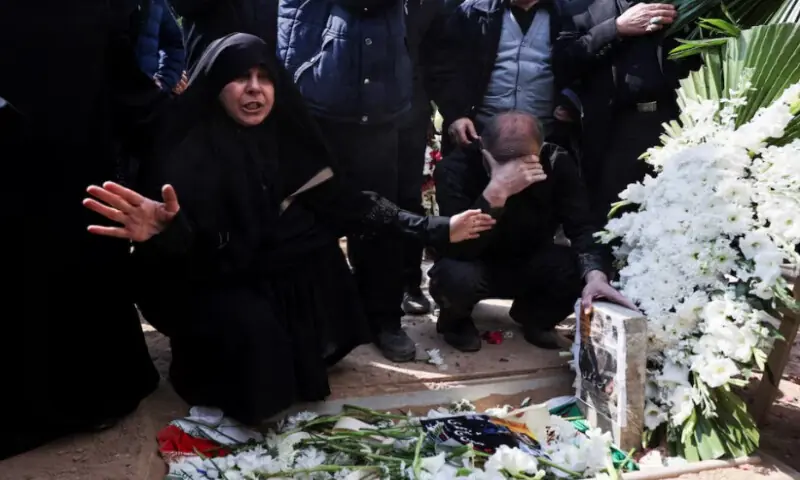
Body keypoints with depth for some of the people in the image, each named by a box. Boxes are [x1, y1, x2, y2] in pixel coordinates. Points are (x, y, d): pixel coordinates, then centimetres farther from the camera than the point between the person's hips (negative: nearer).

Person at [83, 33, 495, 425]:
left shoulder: (285, 137, -2)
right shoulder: (187, 150, -18)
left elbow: (340, 201, -2)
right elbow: (182, 235, -28)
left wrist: (434, 229, -8)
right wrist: (163, 230, -55)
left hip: (272, 274, 7)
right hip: (206, 284, -6)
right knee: (252, 325, -28)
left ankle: (303, 361, 13)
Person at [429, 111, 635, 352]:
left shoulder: (557, 163, -17)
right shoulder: (455, 169, -27)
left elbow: (581, 227, -22)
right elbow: (459, 247, -36)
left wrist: (595, 275, -42)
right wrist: (496, 191, -49)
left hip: (529, 265, 3)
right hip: (475, 266, -3)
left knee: (579, 269, -27)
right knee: (458, 277, -37)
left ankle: (535, 317, 8)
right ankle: (456, 320, 2)